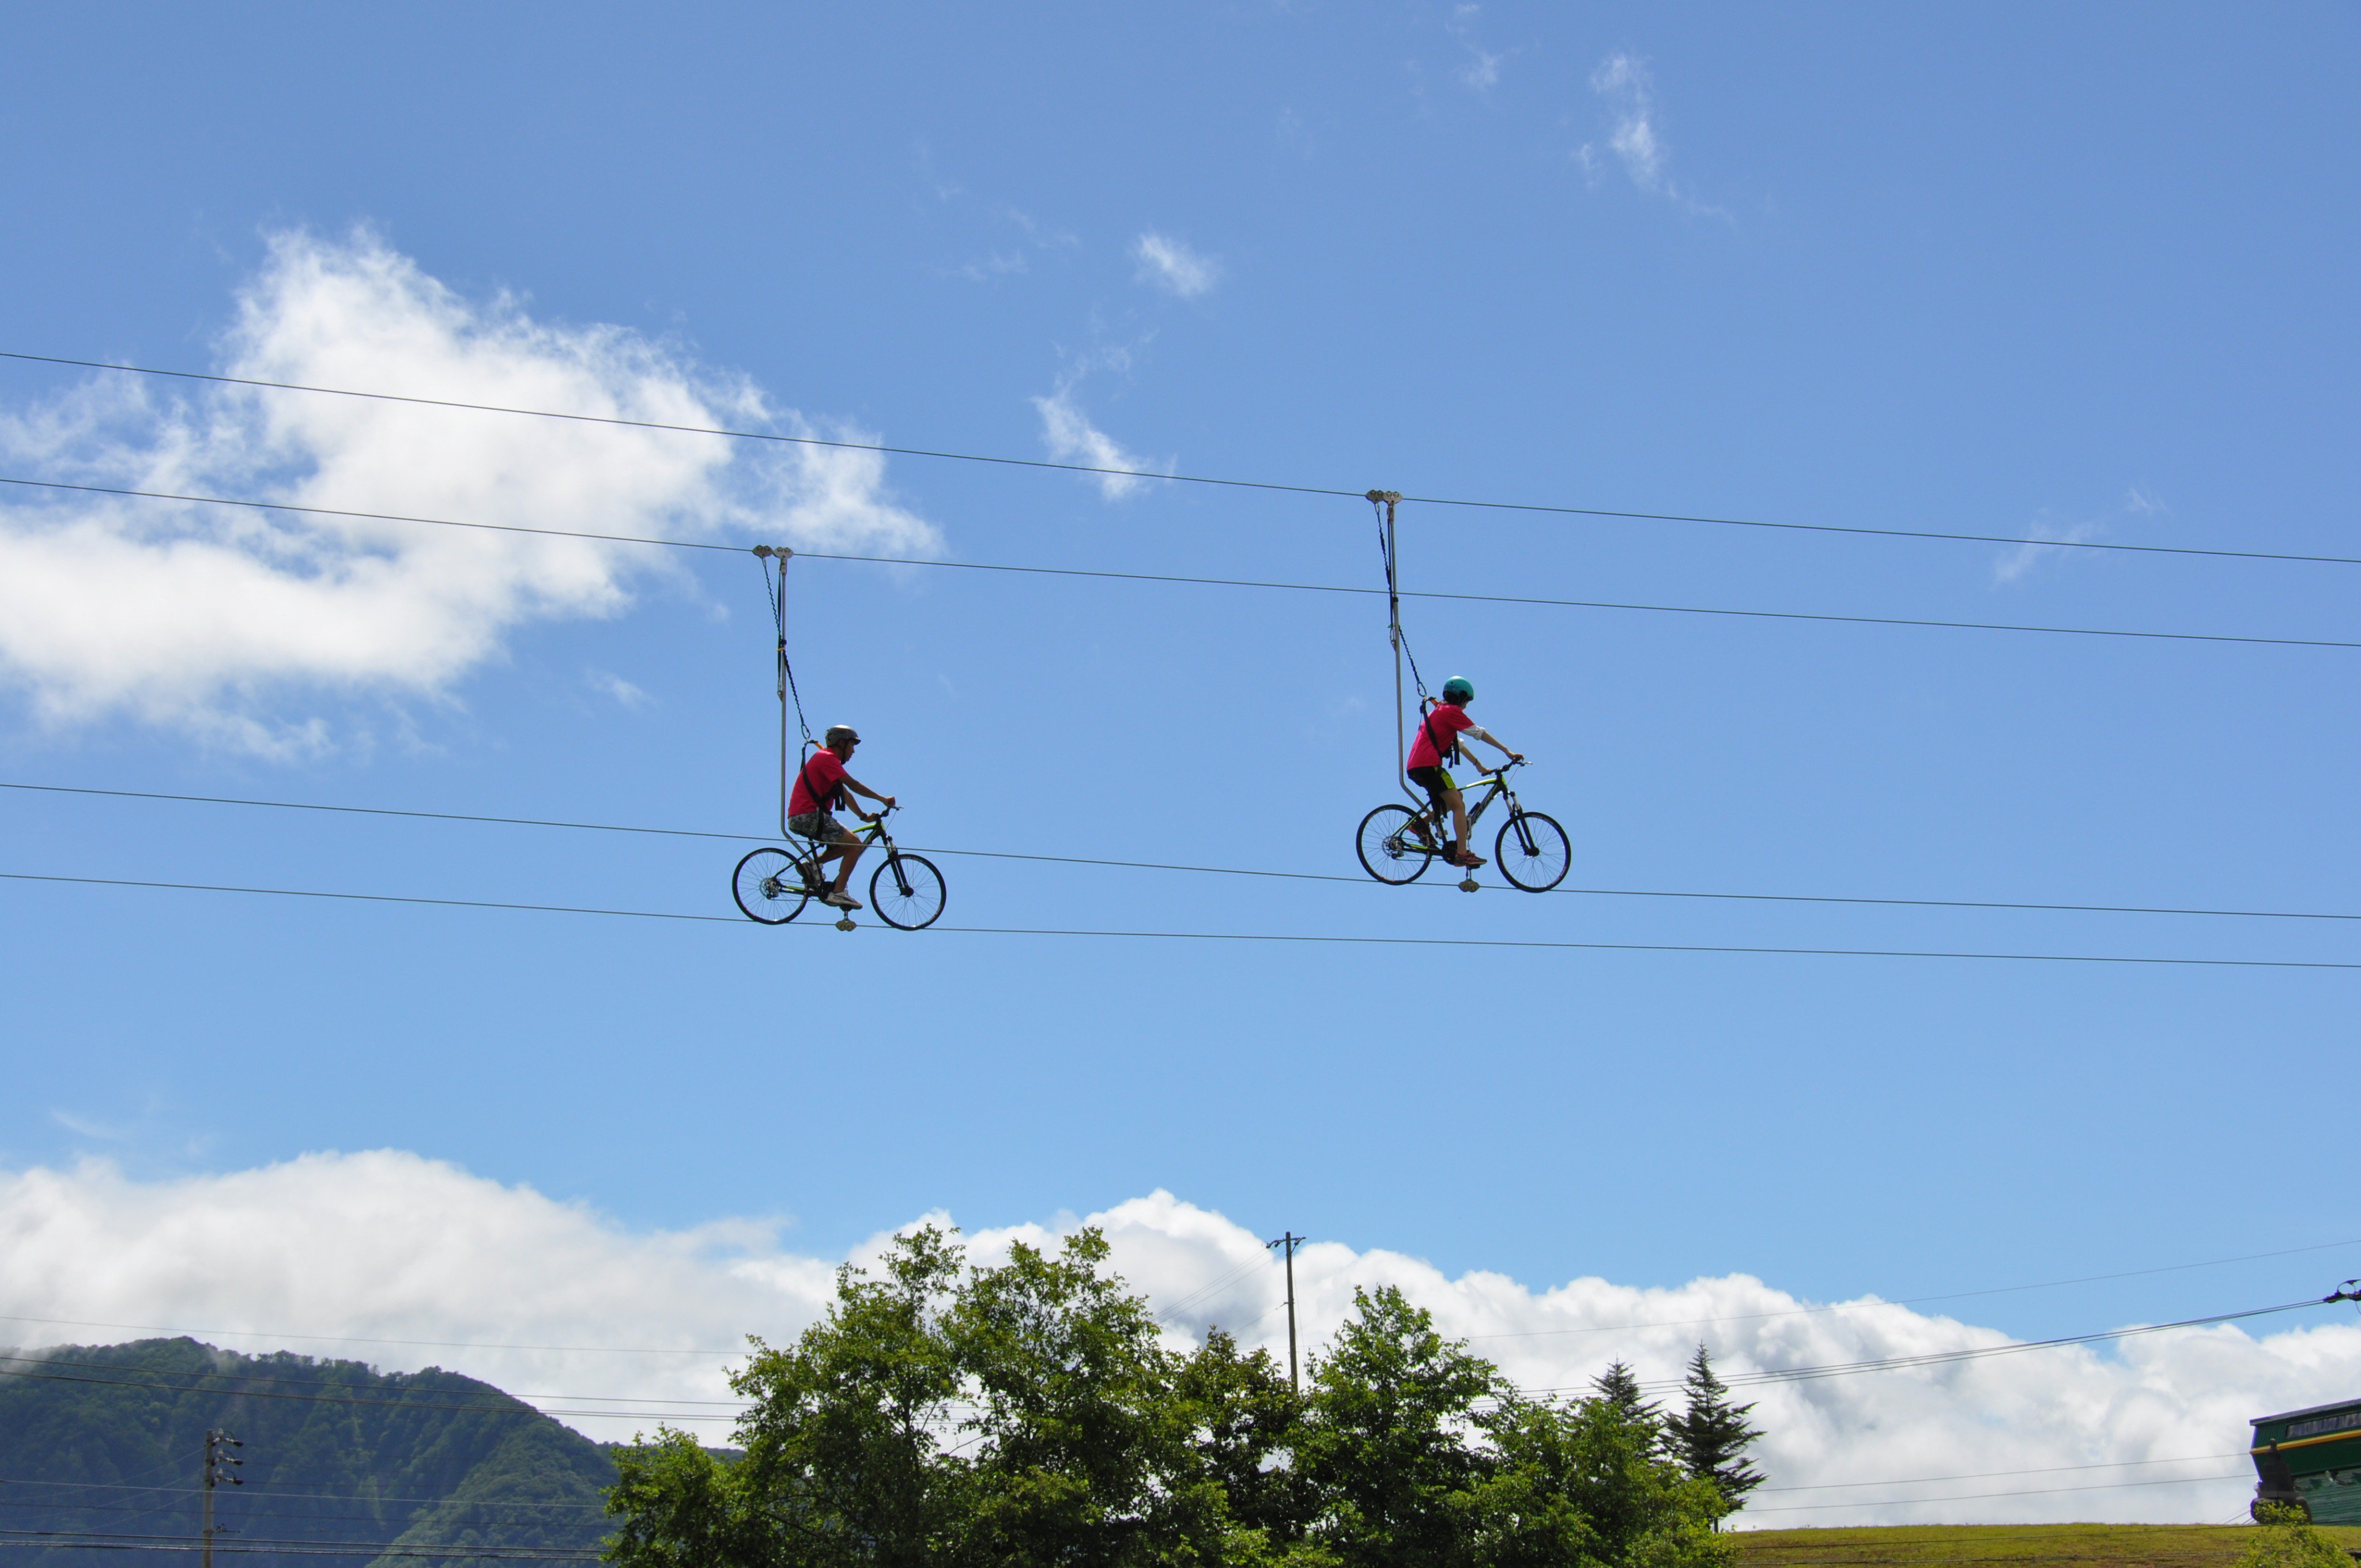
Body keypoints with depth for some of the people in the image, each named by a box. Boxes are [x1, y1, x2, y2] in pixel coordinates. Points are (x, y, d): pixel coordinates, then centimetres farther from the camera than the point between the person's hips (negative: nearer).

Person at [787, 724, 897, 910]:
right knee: (855, 844, -12)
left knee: (850, 843, 14)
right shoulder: (827, 758, -9)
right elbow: (853, 785, -15)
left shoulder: (826, 758, 23)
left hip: (800, 818, 10)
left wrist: (864, 816, 18)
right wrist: (883, 799, -10)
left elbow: (844, 793, 23)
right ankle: (838, 893, -14)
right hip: (808, 816, -10)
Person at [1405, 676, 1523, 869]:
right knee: (1459, 806, -8)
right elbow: (1479, 733, -7)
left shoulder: (1439, 711, 26)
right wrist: (1507, 751, -6)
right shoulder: (1452, 711, -3)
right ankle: (1462, 854, -15)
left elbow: (1457, 743, 31)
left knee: (1455, 798, 20)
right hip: (1428, 765, -9)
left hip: (1416, 767, 10)